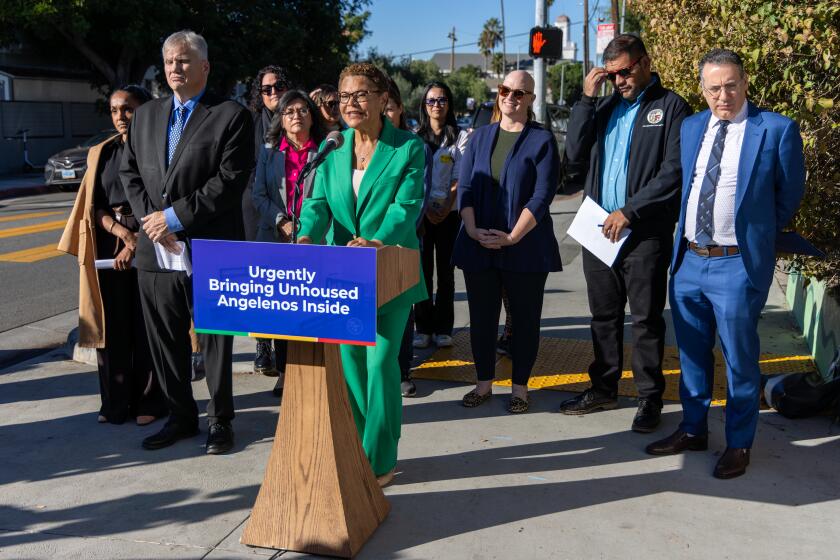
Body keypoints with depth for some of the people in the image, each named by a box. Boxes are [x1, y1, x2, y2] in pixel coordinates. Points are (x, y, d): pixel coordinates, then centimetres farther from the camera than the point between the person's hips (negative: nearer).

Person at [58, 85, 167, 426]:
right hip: (109, 245, 4)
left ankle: (149, 401, 12)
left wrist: (136, 242, -14)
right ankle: (116, 402, 15)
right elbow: (94, 207, 8)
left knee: (147, 325, 1)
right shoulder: (101, 154, 13)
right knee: (112, 325, 4)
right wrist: (121, 231, -11)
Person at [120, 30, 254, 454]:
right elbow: (129, 172, 14)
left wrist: (174, 216, -14)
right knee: (165, 341, 13)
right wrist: (151, 219, -3)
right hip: (155, 251, 6)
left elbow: (230, 180, -13)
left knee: (215, 341, 6)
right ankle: (180, 417, 30)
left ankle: (220, 421, 22)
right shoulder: (145, 116, 15)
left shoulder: (232, 116, -4)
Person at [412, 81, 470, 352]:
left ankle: (443, 329, 9)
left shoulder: (460, 137, 3)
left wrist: (444, 211, -11)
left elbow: (458, 180, -2)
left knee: (445, 271, 3)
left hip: (448, 213, -1)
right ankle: (423, 328, 8)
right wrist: (426, 209, -8)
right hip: (420, 212, 1)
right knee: (423, 270, 2)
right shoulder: (415, 137, 7)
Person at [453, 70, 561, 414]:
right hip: (478, 247, 3)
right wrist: (473, 230, -11)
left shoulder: (542, 140, -1)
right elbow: (465, 187, 4)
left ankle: (520, 388, 20)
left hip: (525, 248, -3)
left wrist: (512, 237, -17)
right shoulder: (480, 137, 11)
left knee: (525, 318, 6)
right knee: (481, 317, 9)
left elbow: (542, 195, -9)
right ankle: (484, 383, 24)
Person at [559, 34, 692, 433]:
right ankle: (603, 389, 27)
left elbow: (673, 174, -11)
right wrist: (586, 99, -1)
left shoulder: (671, 107, -3)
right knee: (604, 316, 14)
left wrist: (629, 212, -15)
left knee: (646, 319, 5)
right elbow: (575, 156, 4)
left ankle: (650, 398, 18)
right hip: (598, 230, 5)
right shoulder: (604, 106, 14)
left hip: (645, 234, -5)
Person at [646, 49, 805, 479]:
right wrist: (687, 235, 14)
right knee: (691, 353, 17)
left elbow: (790, 195, 3)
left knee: (739, 358, 6)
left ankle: (739, 444, 24)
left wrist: (758, 232, 11)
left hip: (737, 265, -5)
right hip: (688, 260, 5)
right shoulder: (690, 128, 7)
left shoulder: (777, 130, -8)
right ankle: (693, 429, 34)